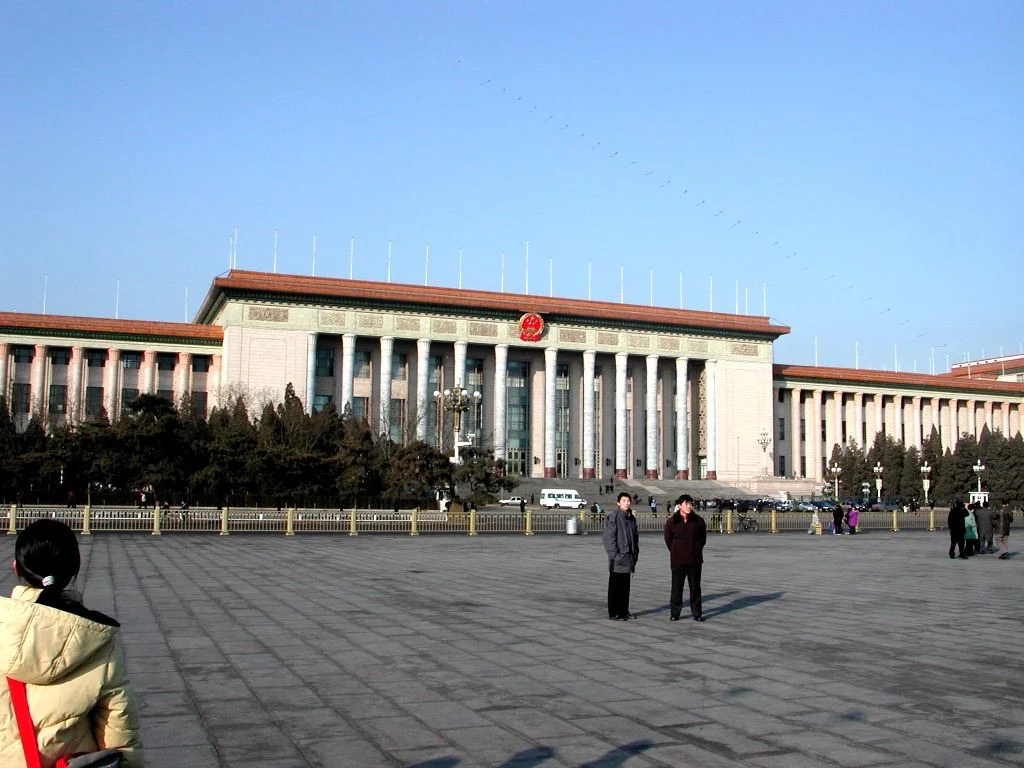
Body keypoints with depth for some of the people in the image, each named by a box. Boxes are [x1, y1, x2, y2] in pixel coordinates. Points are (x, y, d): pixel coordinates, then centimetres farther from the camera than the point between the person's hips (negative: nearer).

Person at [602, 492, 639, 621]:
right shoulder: (613, 517, -10)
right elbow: (608, 537, -14)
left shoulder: (631, 518, 13)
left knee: (625, 586, 13)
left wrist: (635, 553, 14)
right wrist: (614, 553, -18)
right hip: (617, 559, -7)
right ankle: (613, 612, 6)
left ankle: (624, 610, 22)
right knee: (615, 586, 0)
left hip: (629, 558, 7)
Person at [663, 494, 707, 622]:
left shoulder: (699, 521, -2)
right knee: (676, 587, 4)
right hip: (677, 560, -1)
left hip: (695, 560, 1)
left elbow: (703, 538, 11)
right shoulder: (672, 522, -3)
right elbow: (668, 539, 10)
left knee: (695, 587, 7)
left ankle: (697, 613, 15)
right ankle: (674, 613, 12)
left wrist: (696, 551, 10)